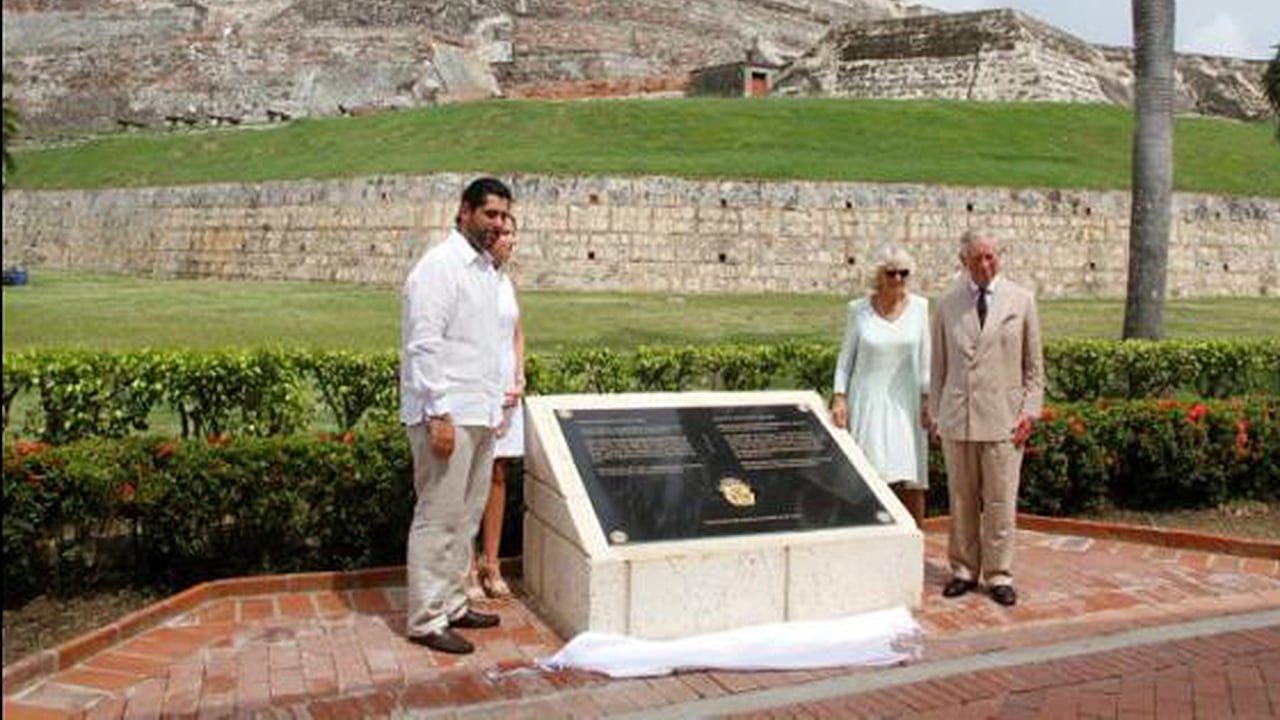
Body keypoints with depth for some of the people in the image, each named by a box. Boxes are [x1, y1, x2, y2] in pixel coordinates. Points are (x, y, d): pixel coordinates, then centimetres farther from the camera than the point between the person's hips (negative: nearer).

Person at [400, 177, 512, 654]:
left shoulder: (485, 268, 16)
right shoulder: (439, 267, -12)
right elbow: (424, 345, -18)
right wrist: (439, 414, -22)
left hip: (478, 414, 9)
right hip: (446, 416, -9)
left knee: (466, 516, 15)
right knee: (438, 518, -3)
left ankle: (451, 605, 27)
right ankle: (425, 620, 7)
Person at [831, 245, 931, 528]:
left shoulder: (919, 307, 2)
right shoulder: (859, 309, -1)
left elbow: (925, 358, 6)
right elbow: (846, 356, 5)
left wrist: (927, 400, 0)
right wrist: (839, 397, -4)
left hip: (905, 403, 1)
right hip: (867, 403, -1)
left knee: (912, 481, -1)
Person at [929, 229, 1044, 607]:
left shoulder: (1021, 301, 5)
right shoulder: (948, 304, 7)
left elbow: (1034, 364, 7)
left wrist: (1030, 410, -1)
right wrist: (935, 413, 8)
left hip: (1002, 418, -1)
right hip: (957, 417, 1)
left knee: (1001, 502, 1)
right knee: (961, 500, 7)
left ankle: (999, 575, 13)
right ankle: (964, 570, 20)